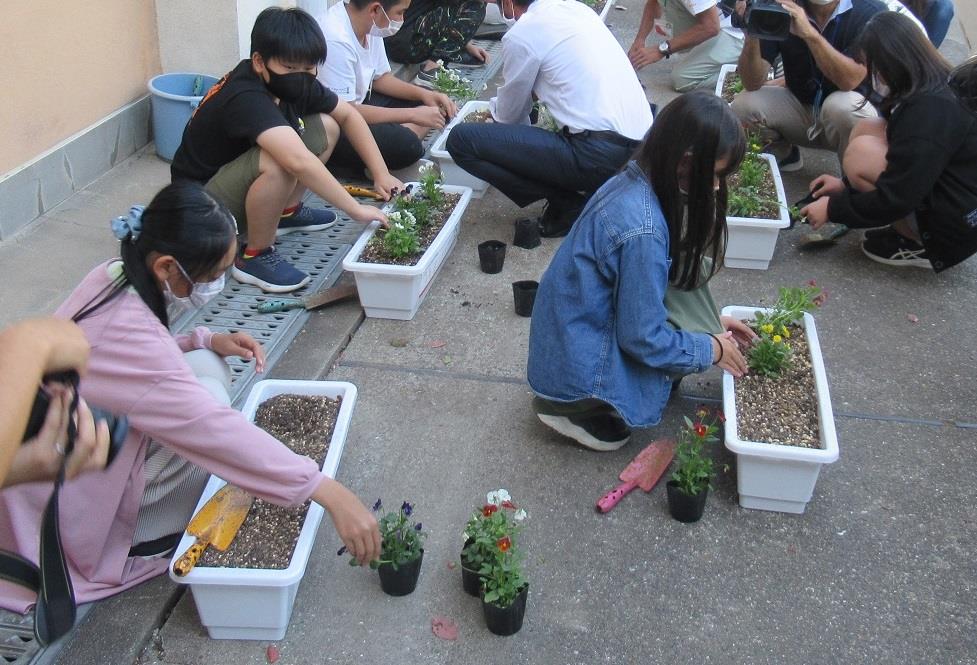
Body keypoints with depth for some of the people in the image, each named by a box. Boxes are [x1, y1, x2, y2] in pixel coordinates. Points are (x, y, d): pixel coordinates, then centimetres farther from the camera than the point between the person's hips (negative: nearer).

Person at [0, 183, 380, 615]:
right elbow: (217, 430, -37)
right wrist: (327, 491, -37)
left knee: (203, 363, -2)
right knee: (207, 396, -21)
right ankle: (143, 537, -2)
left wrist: (208, 340, -7)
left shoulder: (113, 277, -7)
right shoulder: (126, 330, -34)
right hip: (73, 509, -8)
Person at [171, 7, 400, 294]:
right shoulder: (246, 99, -33)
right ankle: (255, 256, -17)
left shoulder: (293, 83, -7)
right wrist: (356, 209, -42)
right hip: (201, 202, -8)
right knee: (281, 161, -37)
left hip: (235, 180, 9)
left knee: (326, 126, 0)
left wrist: (381, 174, -4)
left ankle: (285, 212, 13)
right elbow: (299, 161, -46)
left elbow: (347, 115, 5)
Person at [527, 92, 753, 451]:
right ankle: (581, 410, -2)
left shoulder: (635, 180, -4)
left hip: (571, 331, 8)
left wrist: (710, 319, 13)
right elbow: (644, 339, -21)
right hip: (579, 366, -8)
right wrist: (712, 349, -6)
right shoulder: (642, 229, -30)